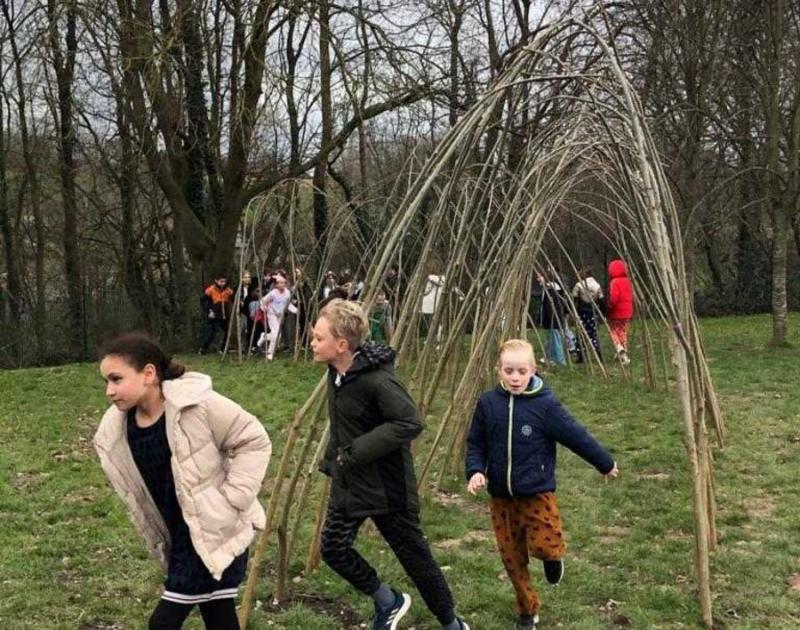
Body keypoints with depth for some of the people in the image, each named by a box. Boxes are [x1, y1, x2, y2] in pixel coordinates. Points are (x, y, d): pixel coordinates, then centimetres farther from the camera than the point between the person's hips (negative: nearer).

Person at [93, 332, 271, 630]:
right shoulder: (116, 433, -4)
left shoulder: (198, 404, -22)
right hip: (182, 538, 6)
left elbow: (254, 441, -14)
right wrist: (160, 540, 11)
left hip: (219, 533, -6)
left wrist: (231, 499, -17)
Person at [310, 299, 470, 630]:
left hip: (386, 487, -8)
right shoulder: (336, 373, 0)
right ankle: (388, 602, 26)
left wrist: (356, 452, -28)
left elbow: (410, 424, -33)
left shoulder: (376, 379, -26)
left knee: (414, 557, 5)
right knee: (333, 549, 5)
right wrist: (330, 461, 10)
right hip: (347, 484, 8)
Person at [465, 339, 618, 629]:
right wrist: (475, 471, -13)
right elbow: (475, 443, 4)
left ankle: (552, 554, 23)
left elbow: (576, 436, -6)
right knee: (512, 558, 9)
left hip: (537, 494, -3)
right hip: (500, 496, 3)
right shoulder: (488, 403, -6)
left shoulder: (545, 404, -14)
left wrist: (606, 464, 4)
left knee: (543, 546, -14)